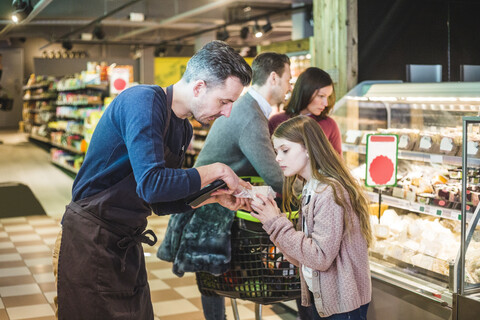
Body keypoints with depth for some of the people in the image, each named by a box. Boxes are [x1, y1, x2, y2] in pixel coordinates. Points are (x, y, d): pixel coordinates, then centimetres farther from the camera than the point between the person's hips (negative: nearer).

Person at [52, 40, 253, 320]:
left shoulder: (183, 130, 8)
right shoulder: (144, 101, -20)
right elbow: (152, 185, -31)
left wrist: (214, 197, -1)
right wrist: (216, 171, -19)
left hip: (127, 243, 8)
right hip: (91, 241, -8)